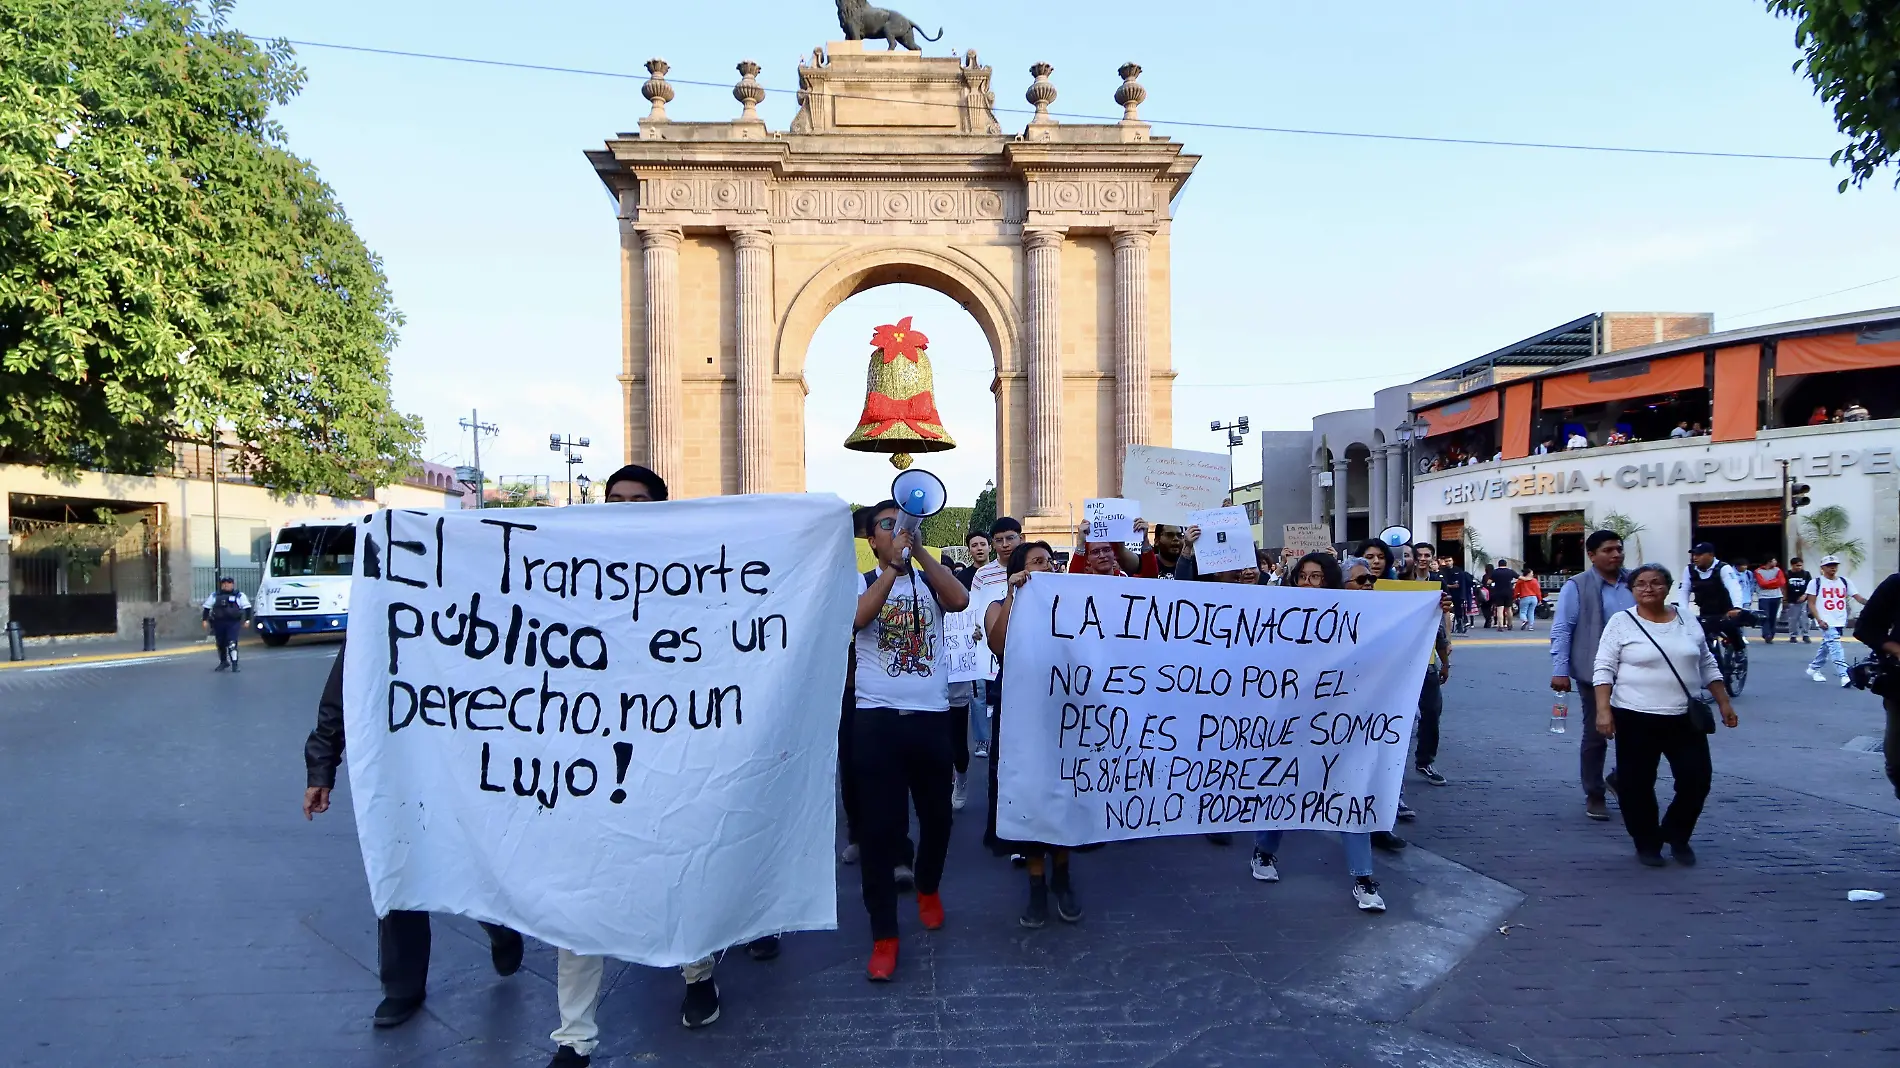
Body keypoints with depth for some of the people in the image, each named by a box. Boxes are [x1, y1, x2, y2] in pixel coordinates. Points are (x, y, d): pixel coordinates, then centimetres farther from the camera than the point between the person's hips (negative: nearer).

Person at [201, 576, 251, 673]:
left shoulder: (239, 596, 5)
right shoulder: (214, 596, 12)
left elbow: (247, 608, 7)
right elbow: (207, 608, 15)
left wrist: (247, 620, 0)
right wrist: (205, 620, 8)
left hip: (233, 623, -4)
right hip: (218, 623, 4)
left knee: (232, 644, -15)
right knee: (220, 644, 13)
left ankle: (234, 664, -14)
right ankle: (223, 662, 32)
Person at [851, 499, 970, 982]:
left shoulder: (930, 580, 7)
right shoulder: (861, 582, 3)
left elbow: (960, 600, -14)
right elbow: (857, 618, -18)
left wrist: (919, 550, -17)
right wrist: (892, 565, -21)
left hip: (931, 716, 2)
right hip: (876, 719, -2)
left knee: (936, 816, 16)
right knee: (879, 826, -1)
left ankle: (928, 888, 45)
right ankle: (884, 935, 11)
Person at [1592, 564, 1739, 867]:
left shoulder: (1687, 621, 8)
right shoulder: (1621, 622, -5)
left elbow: (1707, 665, 16)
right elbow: (1604, 669, -8)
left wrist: (1724, 702, 11)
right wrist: (1603, 710, -16)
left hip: (1685, 718, 4)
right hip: (1636, 719, -4)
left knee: (1697, 779, 3)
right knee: (1637, 784, 3)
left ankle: (1677, 836, 26)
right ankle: (1647, 843, 21)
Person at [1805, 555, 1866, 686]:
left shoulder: (1845, 582, 9)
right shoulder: (1816, 583, -2)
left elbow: (1858, 597, 1)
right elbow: (1811, 603, -3)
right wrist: (1819, 620, -14)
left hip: (1840, 621, 5)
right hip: (1826, 622, -5)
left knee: (1826, 646, 15)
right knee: (1835, 647, -16)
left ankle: (1813, 668, 32)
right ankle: (1844, 675, -20)